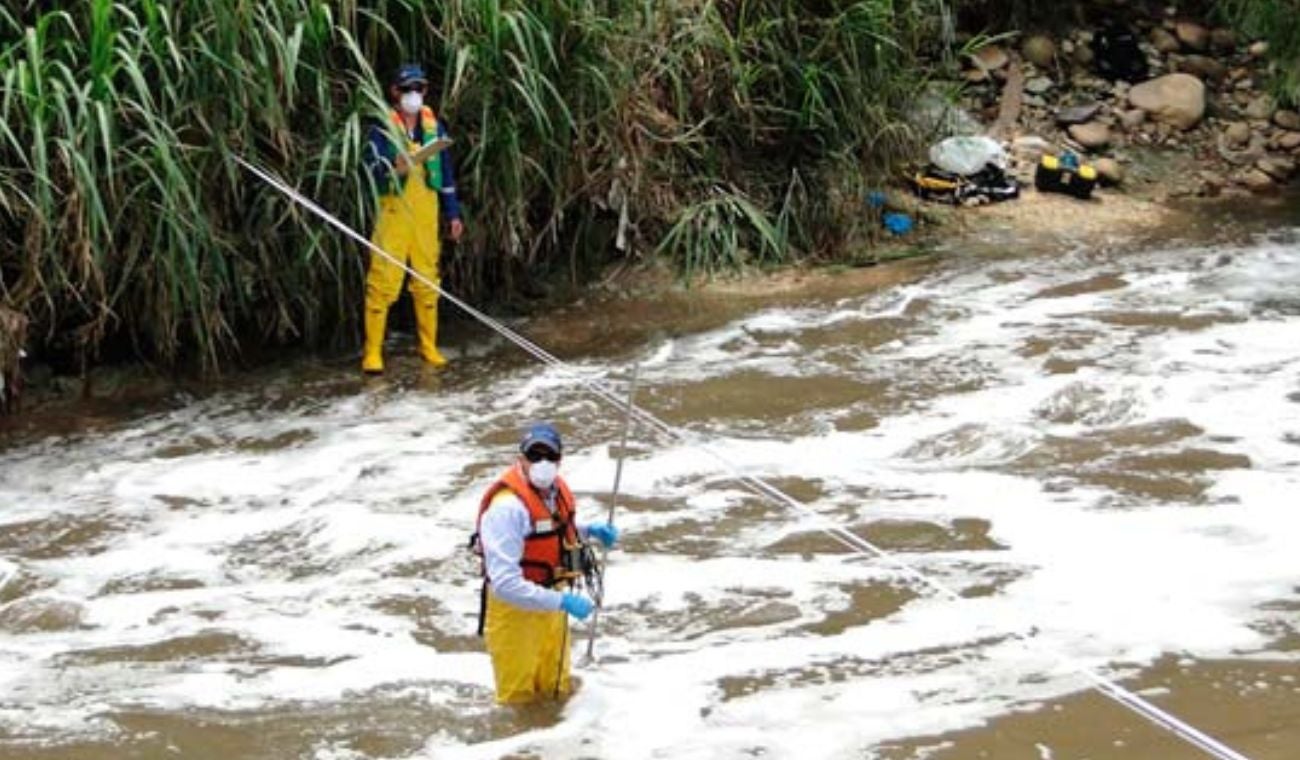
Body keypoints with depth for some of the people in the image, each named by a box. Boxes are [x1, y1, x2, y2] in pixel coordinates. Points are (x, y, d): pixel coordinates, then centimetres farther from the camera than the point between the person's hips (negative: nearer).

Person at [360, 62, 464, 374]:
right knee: (383, 281, -6)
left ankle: (429, 346, 21)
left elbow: (446, 171, 15)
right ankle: (372, 351, -2)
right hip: (394, 211, -4)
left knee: (428, 280, 10)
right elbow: (373, 167, -13)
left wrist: (453, 213, 15)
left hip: (426, 213, 4)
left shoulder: (434, 126, 9)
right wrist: (393, 170, -35)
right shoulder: (383, 128, -4)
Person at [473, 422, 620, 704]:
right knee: (519, 700, 12)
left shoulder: (556, 490, -5)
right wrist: (562, 601, -36)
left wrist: (588, 531, -1)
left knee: (556, 691, 26)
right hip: (515, 610, -7)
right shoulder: (507, 507, -31)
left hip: (550, 604, 8)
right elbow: (505, 583, -35)